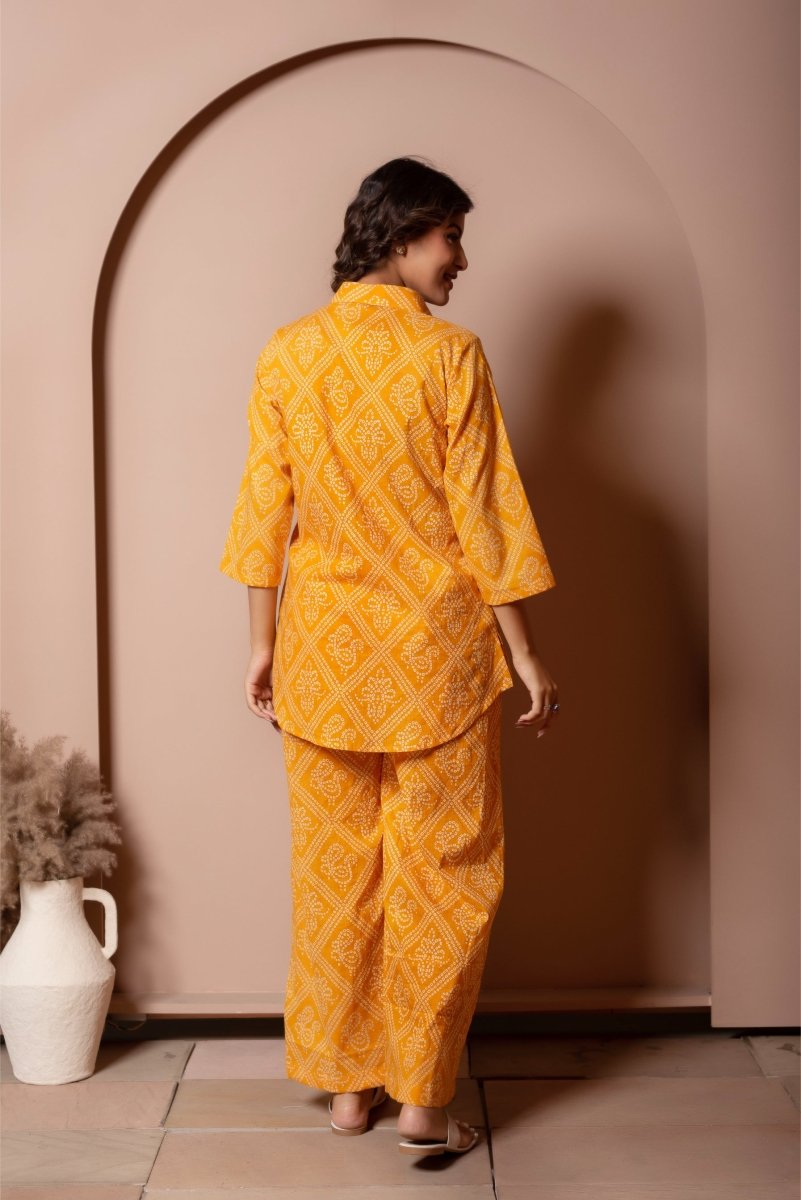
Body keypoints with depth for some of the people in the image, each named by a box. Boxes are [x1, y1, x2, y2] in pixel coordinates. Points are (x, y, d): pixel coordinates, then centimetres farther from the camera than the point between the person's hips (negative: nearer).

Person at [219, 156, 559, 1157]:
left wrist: (262, 645, 12)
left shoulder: (286, 353, 0)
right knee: (441, 876, 9)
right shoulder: (449, 353, -11)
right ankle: (423, 1100, 16)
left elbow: (265, 512, 3)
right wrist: (525, 657, -3)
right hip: (434, 653, -4)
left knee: (335, 871, 14)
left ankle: (344, 1083, 25)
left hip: (324, 654, 4)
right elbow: (484, 521, -11)